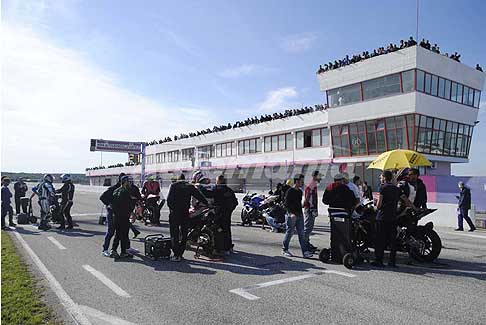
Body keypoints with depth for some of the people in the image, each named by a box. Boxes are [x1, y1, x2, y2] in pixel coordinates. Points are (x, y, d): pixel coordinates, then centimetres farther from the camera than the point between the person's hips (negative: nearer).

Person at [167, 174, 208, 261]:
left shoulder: (173, 185, 3)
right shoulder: (190, 186, 9)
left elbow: (169, 199, -5)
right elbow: (199, 196, 2)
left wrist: (171, 208, 8)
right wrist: (207, 204, 8)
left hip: (174, 212, -2)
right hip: (185, 213, 2)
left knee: (174, 234, 1)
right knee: (184, 234, 11)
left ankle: (176, 255, -3)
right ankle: (180, 253, 14)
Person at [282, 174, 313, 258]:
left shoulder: (300, 191, 14)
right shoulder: (289, 191, -10)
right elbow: (286, 204, -15)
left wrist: (300, 213, 19)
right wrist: (291, 213, -25)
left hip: (299, 215, 7)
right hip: (291, 215, -7)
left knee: (302, 234, 3)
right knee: (289, 233, 2)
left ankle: (305, 251, 4)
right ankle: (284, 249, 17)